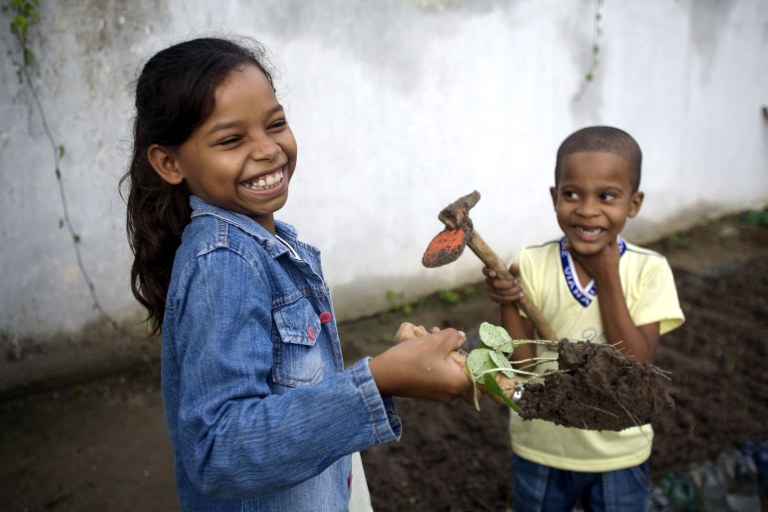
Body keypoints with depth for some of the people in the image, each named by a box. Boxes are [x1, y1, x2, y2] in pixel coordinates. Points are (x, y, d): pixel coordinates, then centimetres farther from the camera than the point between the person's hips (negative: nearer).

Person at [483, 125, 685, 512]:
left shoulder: (649, 270, -13)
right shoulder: (531, 265, -12)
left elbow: (638, 367, -20)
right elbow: (521, 364, -12)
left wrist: (607, 278, -22)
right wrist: (508, 303, -28)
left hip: (619, 454, 0)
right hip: (541, 448, 0)